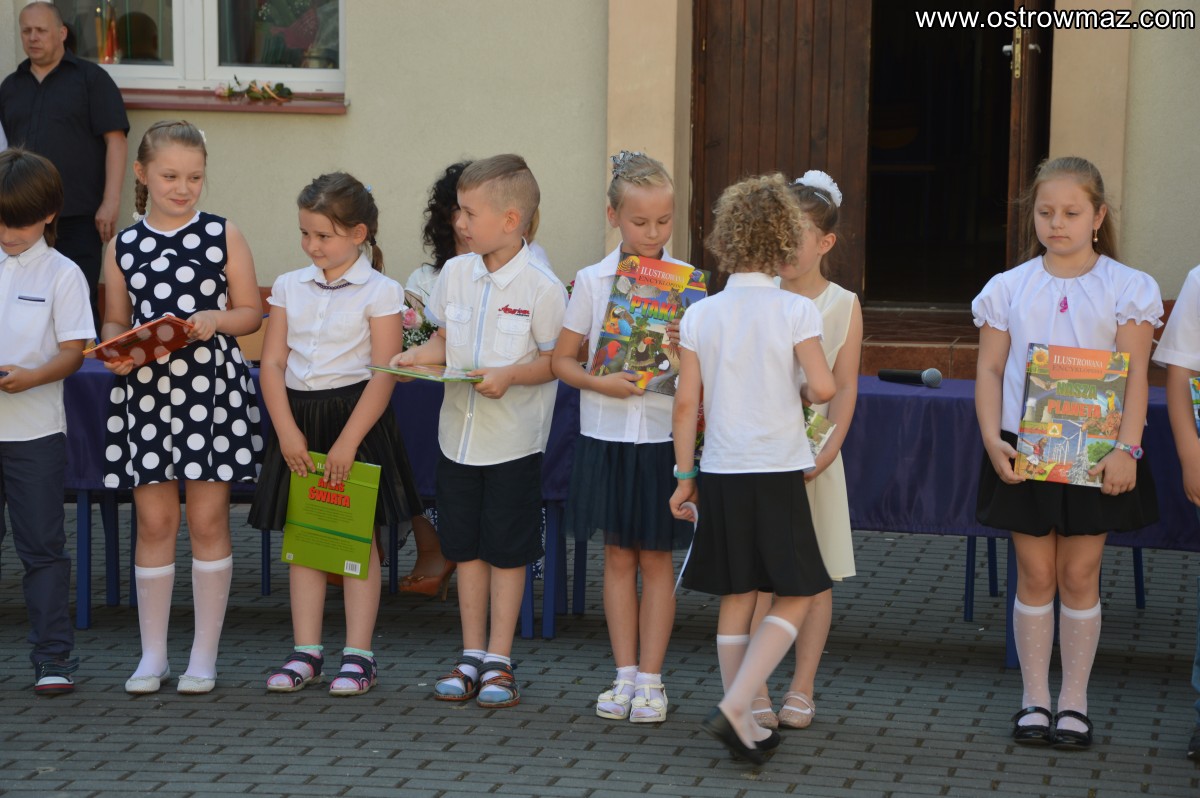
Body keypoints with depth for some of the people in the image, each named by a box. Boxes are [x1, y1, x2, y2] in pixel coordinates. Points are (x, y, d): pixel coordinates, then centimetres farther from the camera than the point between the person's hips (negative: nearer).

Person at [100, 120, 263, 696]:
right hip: (145, 389, 1)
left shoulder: (223, 236, 3)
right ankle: (152, 655, 14)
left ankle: (205, 656, 10)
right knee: (154, 523, 4)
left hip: (211, 387, -1)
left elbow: (251, 312, 6)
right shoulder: (121, 247, 7)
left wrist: (214, 319, -13)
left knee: (208, 520, 1)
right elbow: (115, 321, 13)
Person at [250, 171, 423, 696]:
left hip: (356, 415, -4)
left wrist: (348, 441, -16)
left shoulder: (379, 292, -5)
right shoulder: (290, 287, 8)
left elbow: (384, 374, -10)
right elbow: (272, 364, 5)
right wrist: (287, 432, -7)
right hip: (298, 418, 4)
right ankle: (306, 652, 14)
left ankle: (359, 655, 6)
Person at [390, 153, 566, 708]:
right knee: (465, 547, 11)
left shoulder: (541, 286, -12)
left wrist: (510, 375, -24)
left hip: (514, 439, -5)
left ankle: (498, 661, 14)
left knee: (507, 551, 4)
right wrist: (418, 357, -5)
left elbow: (558, 360, -10)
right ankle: (471, 656, 21)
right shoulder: (455, 274, 4)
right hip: (458, 432, 5)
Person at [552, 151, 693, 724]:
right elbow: (562, 360, 5)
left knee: (656, 559, 4)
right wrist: (600, 383, -12)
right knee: (618, 556, 8)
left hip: (664, 435, -1)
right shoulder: (592, 282, 0)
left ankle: (650, 680, 12)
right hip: (606, 434, 1)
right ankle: (625, 676, 17)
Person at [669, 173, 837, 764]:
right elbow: (823, 387, -15)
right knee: (795, 598, 6)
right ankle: (734, 707, -10)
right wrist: (801, 392, 8)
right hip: (778, 471, -3)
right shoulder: (796, 310, -8)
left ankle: (744, 725, 16)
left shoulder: (701, 314, 0)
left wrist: (684, 476, 8)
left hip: (721, 472, 4)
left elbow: (687, 402, 0)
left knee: (735, 598, 12)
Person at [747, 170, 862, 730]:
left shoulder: (843, 306, 1)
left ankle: (801, 690, 15)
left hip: (812, 456, 0)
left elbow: (845, 389, -2)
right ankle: (756, 691, 6)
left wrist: (827, 451, -13)